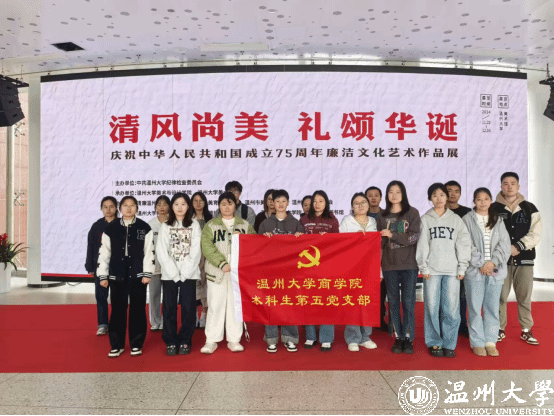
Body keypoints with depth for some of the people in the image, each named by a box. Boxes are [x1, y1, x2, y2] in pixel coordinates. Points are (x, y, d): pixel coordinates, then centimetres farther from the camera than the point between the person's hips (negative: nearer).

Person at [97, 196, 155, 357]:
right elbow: (104, 252, 8)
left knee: (138, 310, 4)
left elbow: (149, 251, 1)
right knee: (117, 310, 4)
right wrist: (103, 275, 5)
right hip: (117, 276, 1)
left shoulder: (144, 228, 3)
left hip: (138, 275, -1)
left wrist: (147, 273, -5)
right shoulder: (111, 228, 6)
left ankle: (136, 344, 16)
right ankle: (117, 345, 16)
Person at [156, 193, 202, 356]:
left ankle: (185, 341, 11)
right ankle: (170, 342, 12)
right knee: (169, 308, 1)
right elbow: (161, 252, 0)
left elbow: (195, 251, -1)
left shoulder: (194, 225, 8)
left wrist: (184, 273, -10)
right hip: (169, 273, 1)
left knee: (188, 308, -1)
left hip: (189, 273, 0)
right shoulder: (165, 226, 9)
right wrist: (174, 273, -10)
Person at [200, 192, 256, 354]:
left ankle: (234, 340, 14)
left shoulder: (245, 225, 14)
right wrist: (222, 263, -14)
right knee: (215, 305, -1)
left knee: (236, 305, 3)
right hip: (217, 272, -1)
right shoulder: (210, 225, 8)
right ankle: (212, 340, 10)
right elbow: (207, 247, -4)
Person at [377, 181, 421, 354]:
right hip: (389, 265, 3)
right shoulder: (382, 216, 11)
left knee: (408, 301, -1)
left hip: (409, 264, -2)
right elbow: (380, 242, 10)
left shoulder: (412, 213, 3)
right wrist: (378, 265, 3)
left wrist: (392, 235, -15)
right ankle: (398, 338, 14)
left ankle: (408, 338, 8)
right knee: (393, 302, 5)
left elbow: (414, 237, -7)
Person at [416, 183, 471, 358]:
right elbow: (421, 245, 3)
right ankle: (434, 343, 11)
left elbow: (464, 244, 8)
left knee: (452, 308, -2)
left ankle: (449, 344, 10)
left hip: (452, 270, 1)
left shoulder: (456, 219, 11)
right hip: (432, 270, -1)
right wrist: (423, 267, -4)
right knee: (432, 307, -1)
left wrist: (462, 268, 1)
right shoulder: (425, 219, 8)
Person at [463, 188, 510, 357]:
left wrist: (493, 262, -10)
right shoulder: (467, 219, 2)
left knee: (492, 307, 6)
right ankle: (477, 342, 10)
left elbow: (504, 244, 3)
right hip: (474, 271, -3)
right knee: (475, 307, 0)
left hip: (495, 270, 3)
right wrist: (480, 264, -11)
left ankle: (490, 342, 16)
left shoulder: (498, 221, 12)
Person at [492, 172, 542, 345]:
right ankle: (500, 329, 15)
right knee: (500, 296, 2)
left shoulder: (530, 209, 7)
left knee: (524, 296, 5)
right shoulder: (493, 209, 3)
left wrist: (518, 247, -11)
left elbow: (535, 234, 1)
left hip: (524, 259, 1)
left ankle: (526, 330, 18)